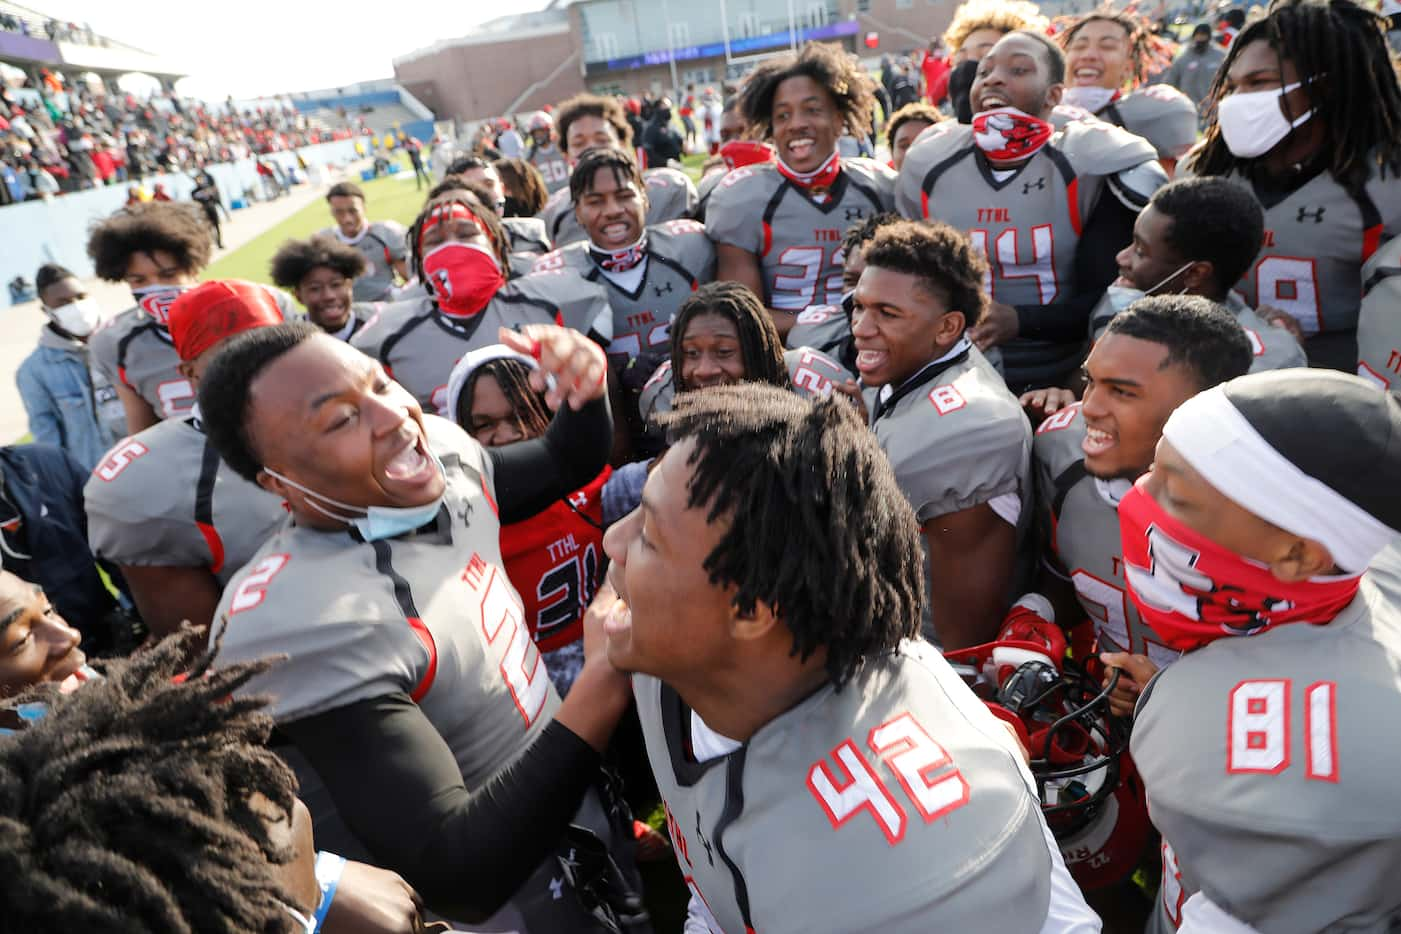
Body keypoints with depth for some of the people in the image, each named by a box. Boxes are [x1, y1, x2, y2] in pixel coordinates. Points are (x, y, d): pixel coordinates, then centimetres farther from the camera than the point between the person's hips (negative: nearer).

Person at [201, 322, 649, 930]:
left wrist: (583, 387, -13)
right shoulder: (300, 623, -33)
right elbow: (460, 876, -32)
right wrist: (609, 675, -34)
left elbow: (569, 466, 8)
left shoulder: (442, 448, -10)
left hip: (579, 792, 7)